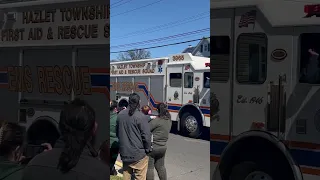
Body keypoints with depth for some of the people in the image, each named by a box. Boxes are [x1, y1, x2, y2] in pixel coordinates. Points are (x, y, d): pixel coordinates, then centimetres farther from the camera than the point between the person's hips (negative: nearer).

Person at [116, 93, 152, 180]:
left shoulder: (120, 115, 3)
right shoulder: (141, 117, -17)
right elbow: (146, 136, -16)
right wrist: (148, 149, -1)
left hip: (124, 153, 6)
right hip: (138, 154, -6)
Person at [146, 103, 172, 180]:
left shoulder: (157, 121, -21)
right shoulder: (169, 121, 3)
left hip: (152, 147, -7)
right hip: (163, 147, 7)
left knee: (149, 168, 5)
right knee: (160, 166, 21)